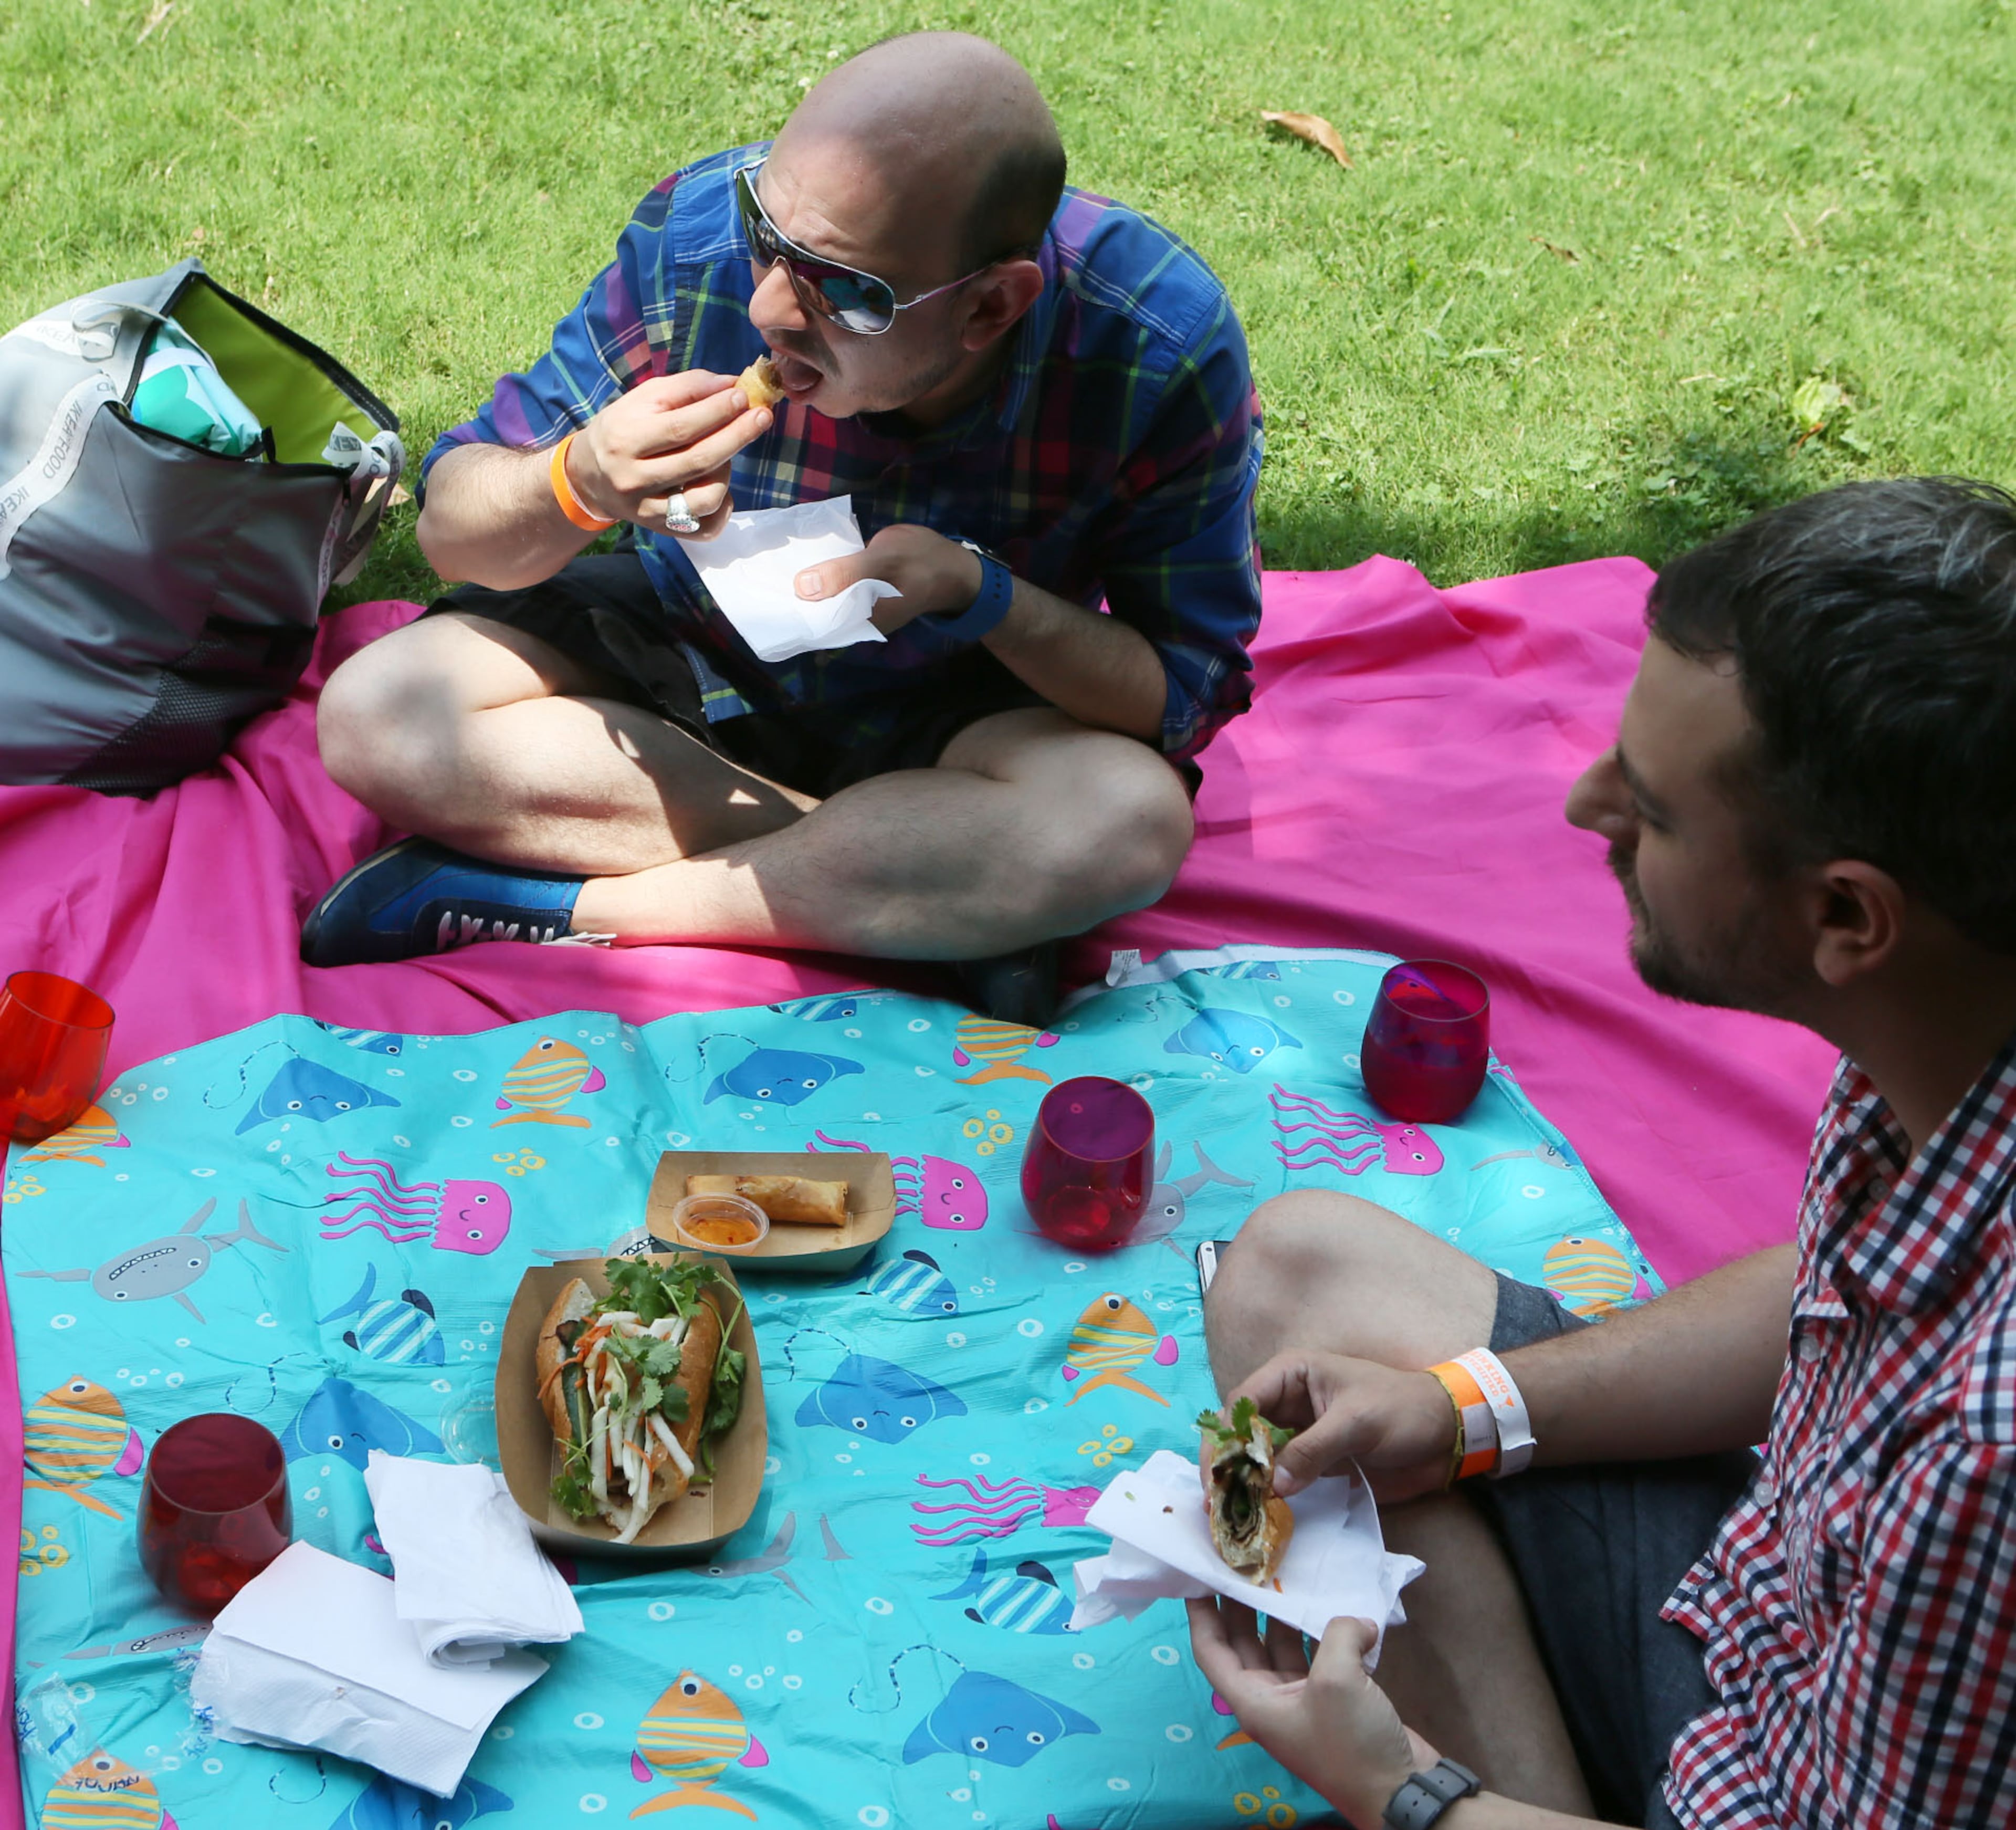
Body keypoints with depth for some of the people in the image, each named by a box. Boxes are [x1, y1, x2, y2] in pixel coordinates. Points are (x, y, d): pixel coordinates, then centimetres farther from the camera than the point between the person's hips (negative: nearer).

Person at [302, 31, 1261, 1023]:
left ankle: (562, 904, -23)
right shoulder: (696, 236, -24)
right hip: (687, 653, 2)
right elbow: (454, 524, -14)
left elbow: (1187, 695, -19)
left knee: (1130, 823, -35)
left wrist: (982, 594, -37)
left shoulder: (1165, 344, -27)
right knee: (375, 711, -22)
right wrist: (581, 484, -37)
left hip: (962, 703, -2)